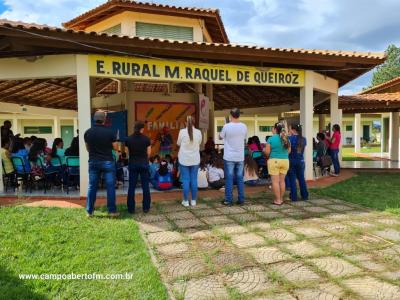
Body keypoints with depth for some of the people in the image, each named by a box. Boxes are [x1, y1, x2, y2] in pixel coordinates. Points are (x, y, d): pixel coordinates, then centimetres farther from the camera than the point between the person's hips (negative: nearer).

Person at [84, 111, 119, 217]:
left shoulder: (88, 132, 0)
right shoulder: (110, 132, -10)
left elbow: (87, 148, 10)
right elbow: (115, 147, -2)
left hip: (93, 162, 3)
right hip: (108, 162, -3)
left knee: (92, 186, 9)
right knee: (110, 186, 3)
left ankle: (89, 211, 14)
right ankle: (112, 211, 6)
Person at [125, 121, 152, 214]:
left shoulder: (128, 139, -2)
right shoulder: (146, 139, -6)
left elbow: (128, 152, -2)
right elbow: (148, 153, -2)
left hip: (132, 164, 1)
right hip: (144, 163, -1)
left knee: (131, 187, 7)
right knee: (145, 186, 7)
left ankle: (131, 208, 11)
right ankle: (146, 208, 11)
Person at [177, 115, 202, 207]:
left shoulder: (182, 131, -10)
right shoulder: (198, 132, -4)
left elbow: (178, 143, 4)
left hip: (184, 159, -2)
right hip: (195, 159, 2)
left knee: (185, 180, 4)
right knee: (194, 179, 8)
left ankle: (186, 201, 9)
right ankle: (193, 200, 15)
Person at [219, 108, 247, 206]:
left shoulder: (226, 126, -13)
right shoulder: (244, 126, -2)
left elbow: (220, 136, 4)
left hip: (229, 157, -3)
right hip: (240, 157, 3)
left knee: (229, 179, 3)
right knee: (240, 178, 11)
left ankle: (228, 200, 6)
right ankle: (241, 200, 15)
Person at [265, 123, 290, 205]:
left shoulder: (271, 139, -10)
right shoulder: (286, 139, 5)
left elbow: (267, 152, -10)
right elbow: (289, 151, 12)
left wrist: (268, 156, 11)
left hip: (274, 161, -5)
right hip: (285, 161, 5)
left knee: (275, 181, 0)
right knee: (282, 181, 12)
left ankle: (278, 200, 3)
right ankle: (281, 199, 18)